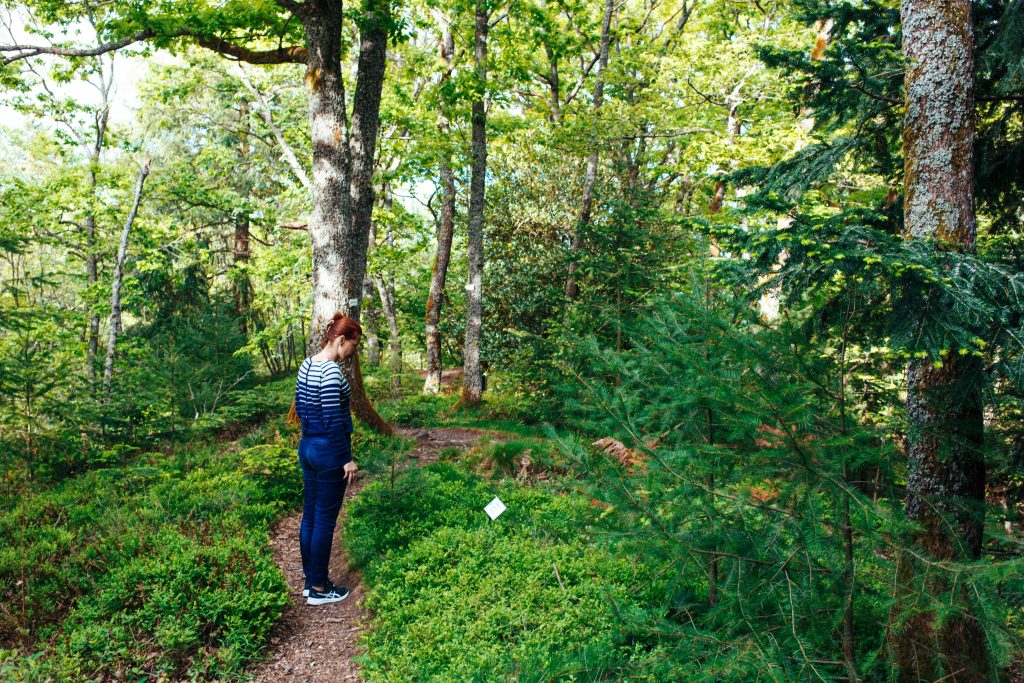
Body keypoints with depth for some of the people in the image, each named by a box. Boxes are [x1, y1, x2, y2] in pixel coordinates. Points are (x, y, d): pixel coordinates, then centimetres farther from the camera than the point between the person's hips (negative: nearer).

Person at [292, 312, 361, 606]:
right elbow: (333, 419, -22)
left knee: (309, 515, 16)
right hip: (329, 452, -9)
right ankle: (319, 589, 15)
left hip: (307, 447, 9)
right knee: (325, 519, 2)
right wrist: (347, 459, -17)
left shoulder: (306, 364, 8)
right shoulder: (331, 371, -20)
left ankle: (310, 581, 28)